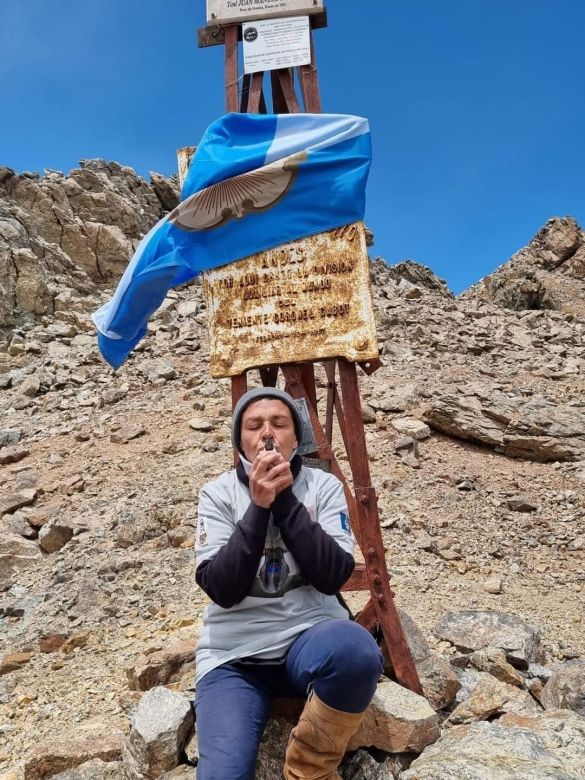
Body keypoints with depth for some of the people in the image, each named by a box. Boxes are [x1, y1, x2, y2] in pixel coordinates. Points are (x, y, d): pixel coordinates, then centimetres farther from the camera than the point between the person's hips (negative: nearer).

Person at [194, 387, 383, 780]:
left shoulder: (324, 486, 0)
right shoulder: (218, 493, -1)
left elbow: (333, 576, -12)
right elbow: (221, 589, -12)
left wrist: (284, 500, -18)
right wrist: (259, 506, -21)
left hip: (308, 637, 1)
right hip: (234, 654, -1)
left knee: (355, 648, -34)